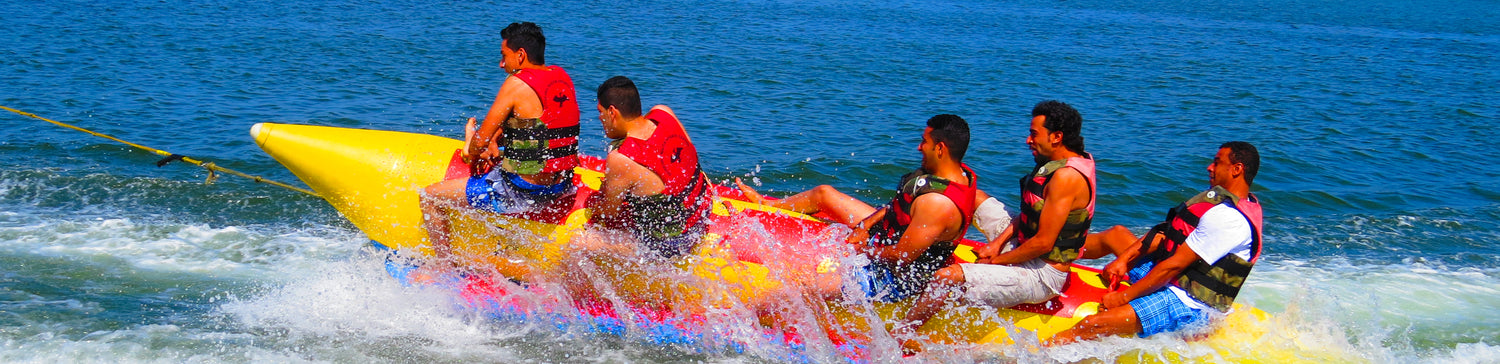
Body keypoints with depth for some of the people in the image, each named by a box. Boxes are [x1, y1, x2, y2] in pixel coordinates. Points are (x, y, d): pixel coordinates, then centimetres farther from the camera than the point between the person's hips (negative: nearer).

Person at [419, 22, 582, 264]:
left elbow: (481, 140, -13)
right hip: (562, 187, 9)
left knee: (430, 197, 3)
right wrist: (493, 142, 9)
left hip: (523, 194, -9)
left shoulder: (517, 84, -17)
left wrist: (471, 147, 9)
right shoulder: (562, 77, 7)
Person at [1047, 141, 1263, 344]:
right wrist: (1123, 259, 2)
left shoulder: (1228, 219, -23)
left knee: (1093, 325, -26)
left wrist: (1125, 296, -20)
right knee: (1117, 233, 23)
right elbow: (1164, 234, 12)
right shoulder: (1218, 197, 9)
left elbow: (1174, 265, -24)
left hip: (1187, 307, -11)